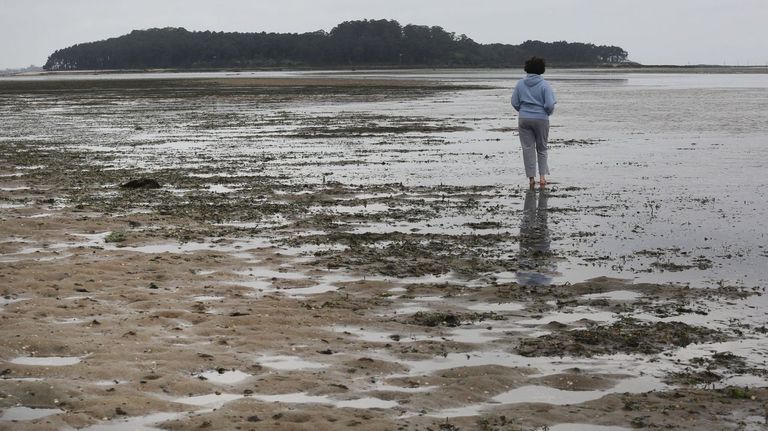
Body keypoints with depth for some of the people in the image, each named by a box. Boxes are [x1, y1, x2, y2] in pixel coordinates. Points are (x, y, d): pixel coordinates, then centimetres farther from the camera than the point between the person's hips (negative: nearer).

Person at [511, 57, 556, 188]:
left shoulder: (520, 84, -1)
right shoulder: (544, 85, -10)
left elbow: (514, 102, 2)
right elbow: (550, 105, -14)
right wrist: (548, 113, 7)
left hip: (524, 119, 2)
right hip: (541, 119, -1)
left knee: (528, 148, 5)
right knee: (542, 148, 13)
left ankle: (531, 178, 3)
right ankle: (542, 176, 6)